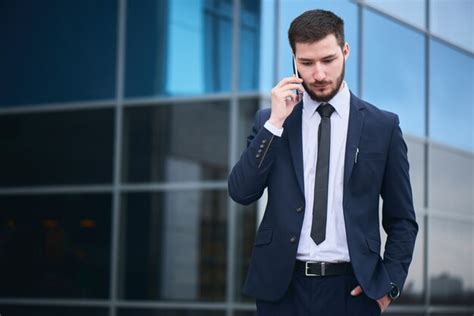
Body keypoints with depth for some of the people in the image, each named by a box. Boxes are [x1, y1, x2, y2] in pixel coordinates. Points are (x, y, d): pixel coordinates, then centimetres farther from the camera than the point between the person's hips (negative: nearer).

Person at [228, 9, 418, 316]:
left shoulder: (382, 126, 2)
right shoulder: (269, 120, 5)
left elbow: (401, 219, 6)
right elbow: (241, 192, -5)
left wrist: (391, 282, -5)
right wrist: (275, 123, -10)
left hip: (351, 287, -1)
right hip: (282, 286, 1)